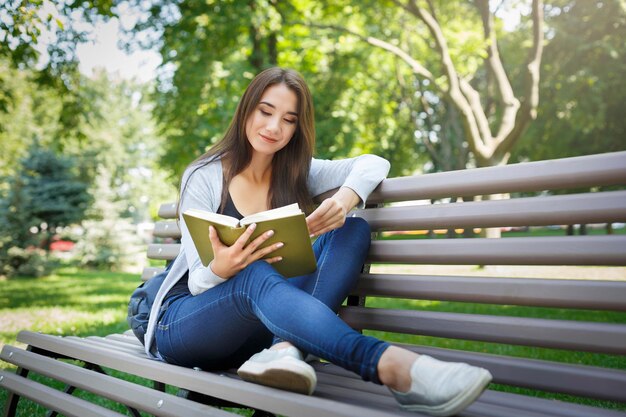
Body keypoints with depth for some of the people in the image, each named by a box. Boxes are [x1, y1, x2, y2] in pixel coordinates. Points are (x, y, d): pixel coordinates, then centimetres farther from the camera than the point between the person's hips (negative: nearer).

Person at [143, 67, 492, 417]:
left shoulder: (295, 174, 5)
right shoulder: (203, 177, -7)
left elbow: (374, 162, -8)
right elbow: (197, 281, -10)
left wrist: (344, 199, -30)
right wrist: (221, 268, -35)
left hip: (262, 326, 3)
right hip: (184, 319, -3)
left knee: (352, 231, -18)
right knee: (255, 275, -40)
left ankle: (282, 347, -38)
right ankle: (392, 365, -53)